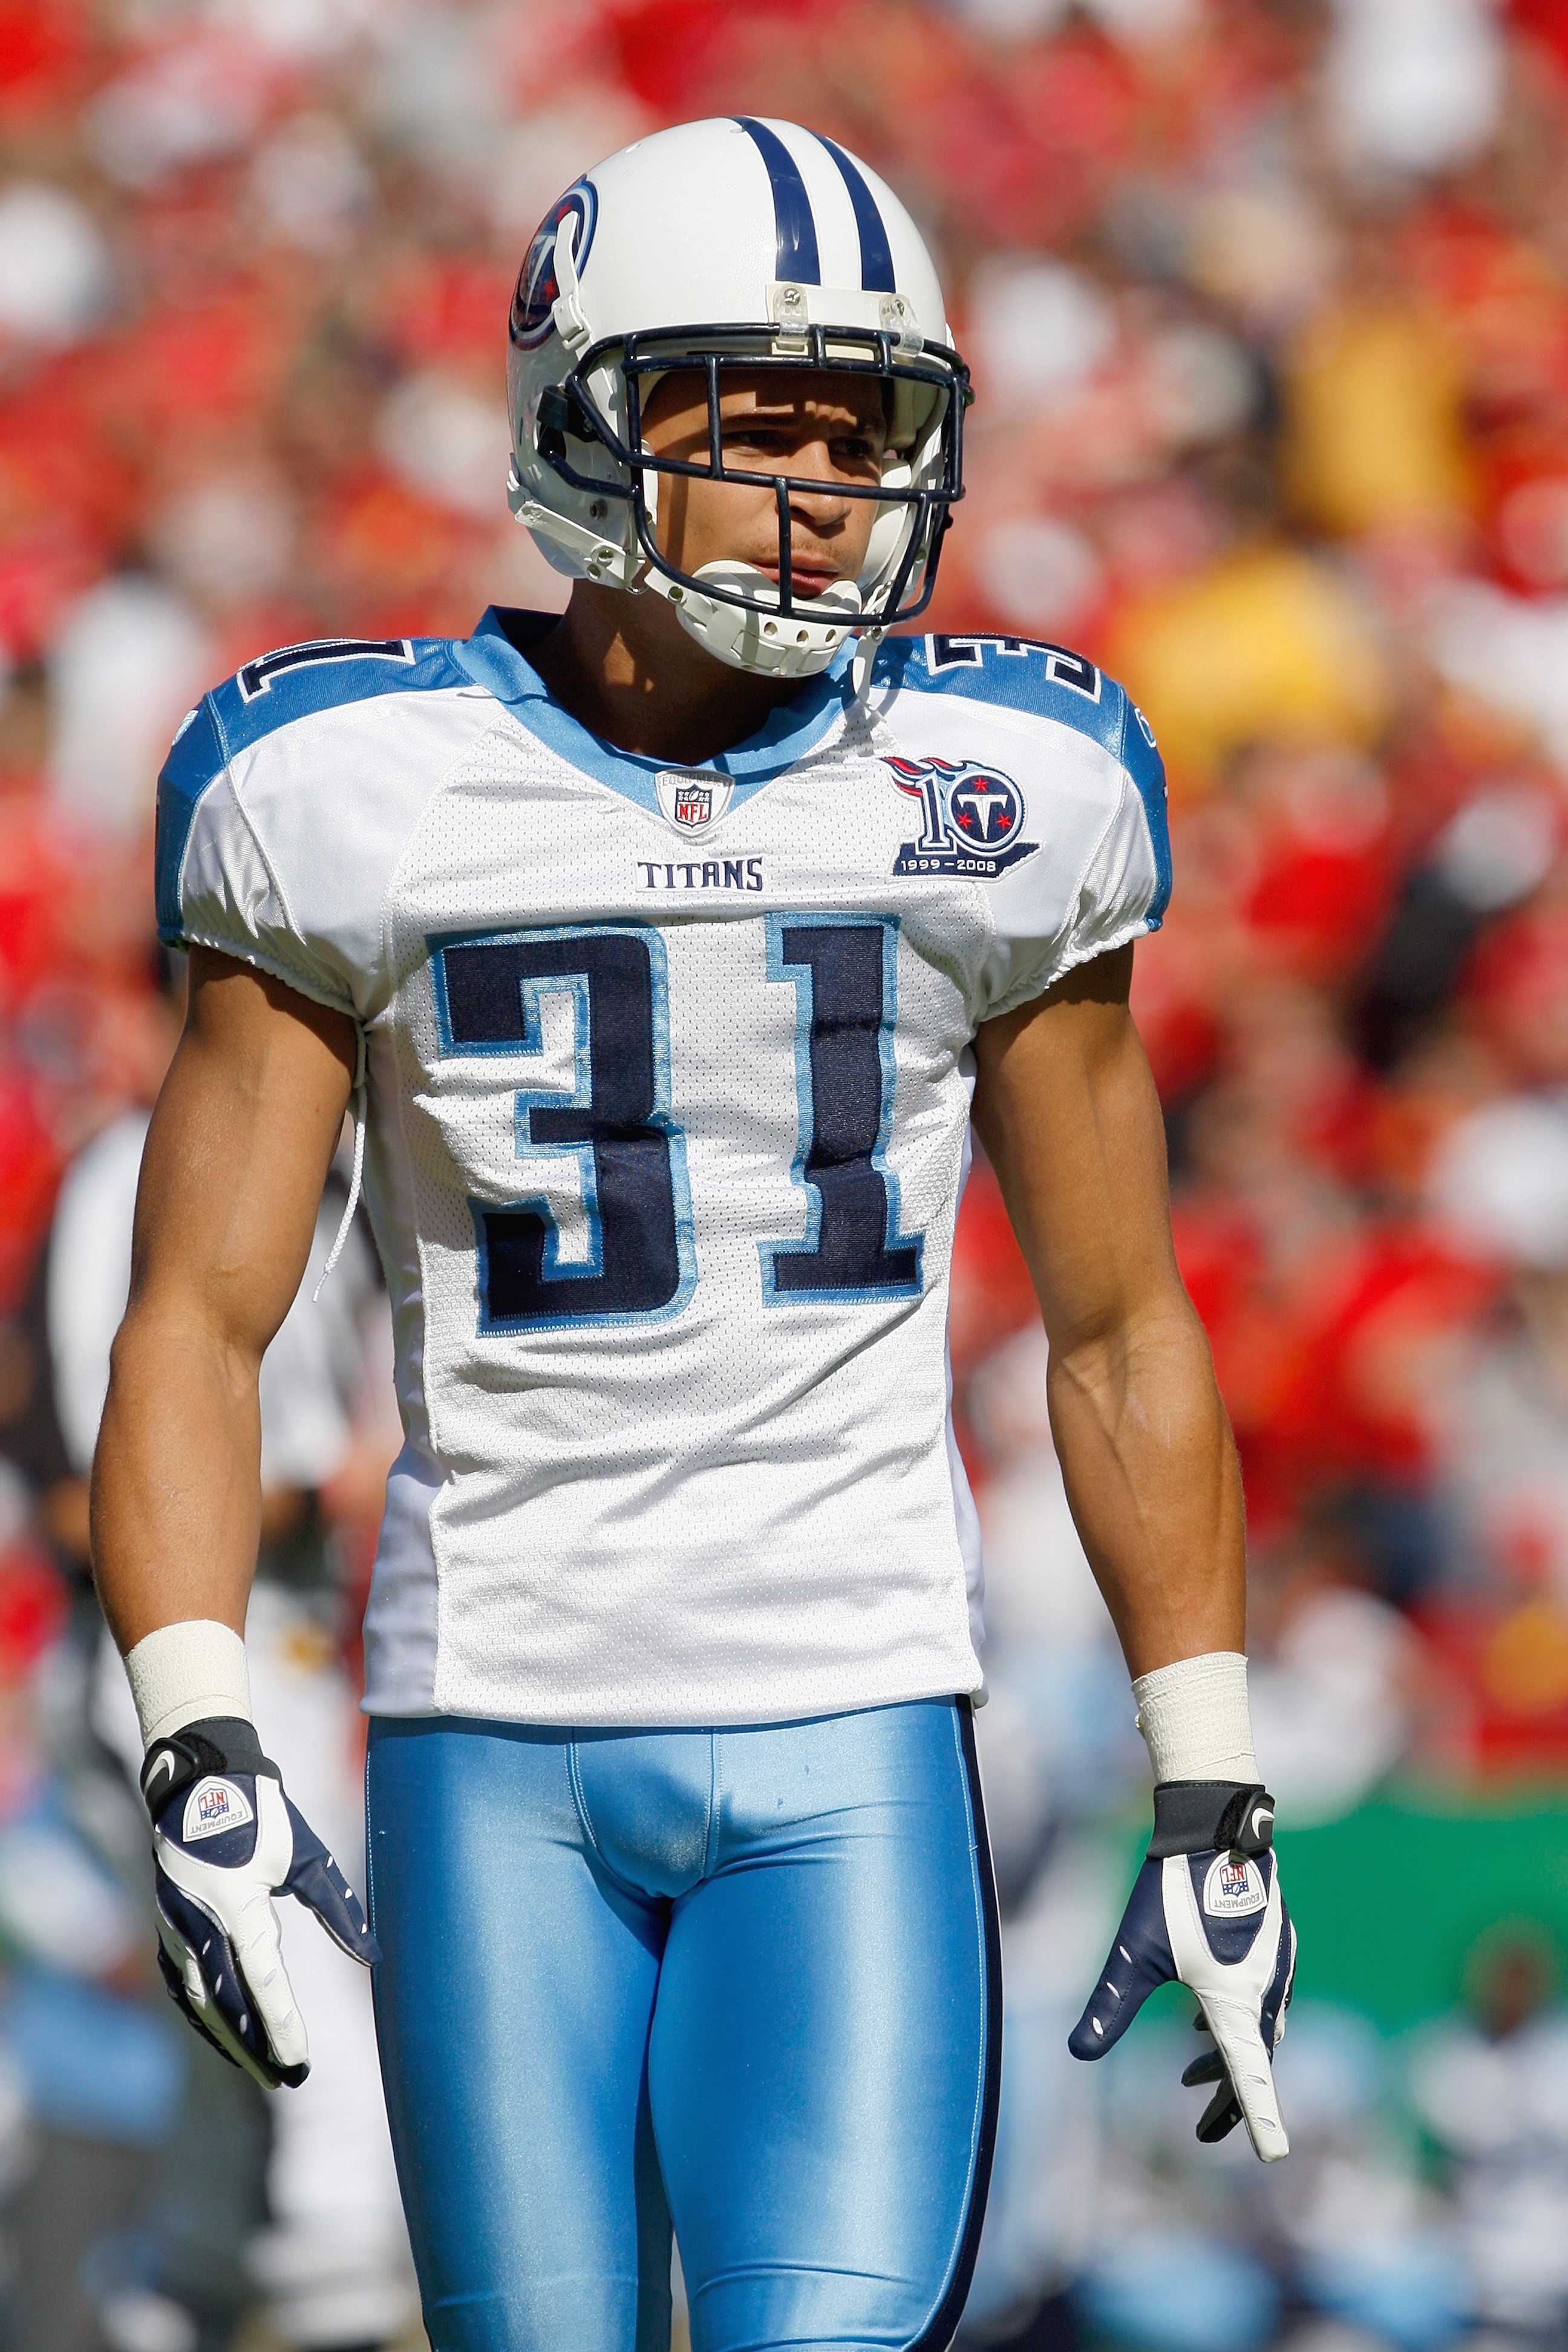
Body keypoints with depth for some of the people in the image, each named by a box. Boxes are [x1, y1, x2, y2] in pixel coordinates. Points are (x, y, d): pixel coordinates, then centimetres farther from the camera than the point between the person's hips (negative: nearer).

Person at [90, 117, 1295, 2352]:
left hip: (851, 1747, 0)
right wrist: (196, 1752, -12)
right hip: (491, 1747, 0)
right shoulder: (370, 801, -1)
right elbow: (198, 1323, 0)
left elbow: (1122, 1337, 12)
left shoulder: (994, 802, 3)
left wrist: (1212, 1800, 10)